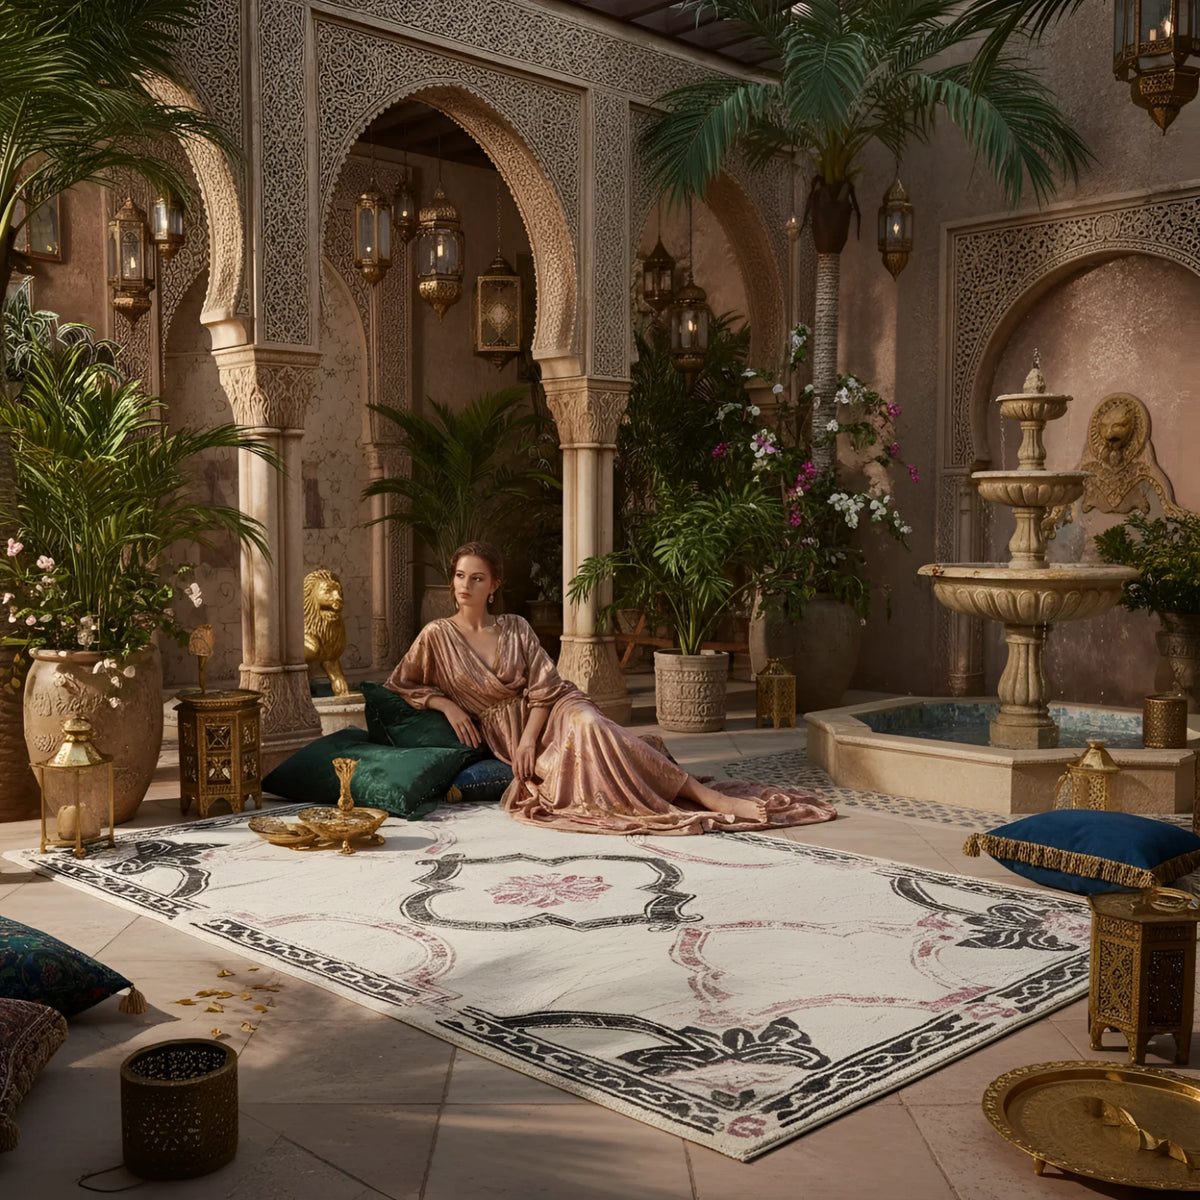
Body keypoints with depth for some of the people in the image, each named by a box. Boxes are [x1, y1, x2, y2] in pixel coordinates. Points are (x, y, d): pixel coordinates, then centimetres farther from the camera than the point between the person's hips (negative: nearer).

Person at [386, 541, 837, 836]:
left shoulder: (516, 629, 6)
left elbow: (543, 690, 0)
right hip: (500, 733, -1)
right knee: (559, 769, -32)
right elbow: (399, 685, 10)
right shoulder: (437, 636, 3)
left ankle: (705, 794, -35)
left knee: (588, 724, -35)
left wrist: (528, 741, -16)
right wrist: (445, 703, -7)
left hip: (544, 716, 1)